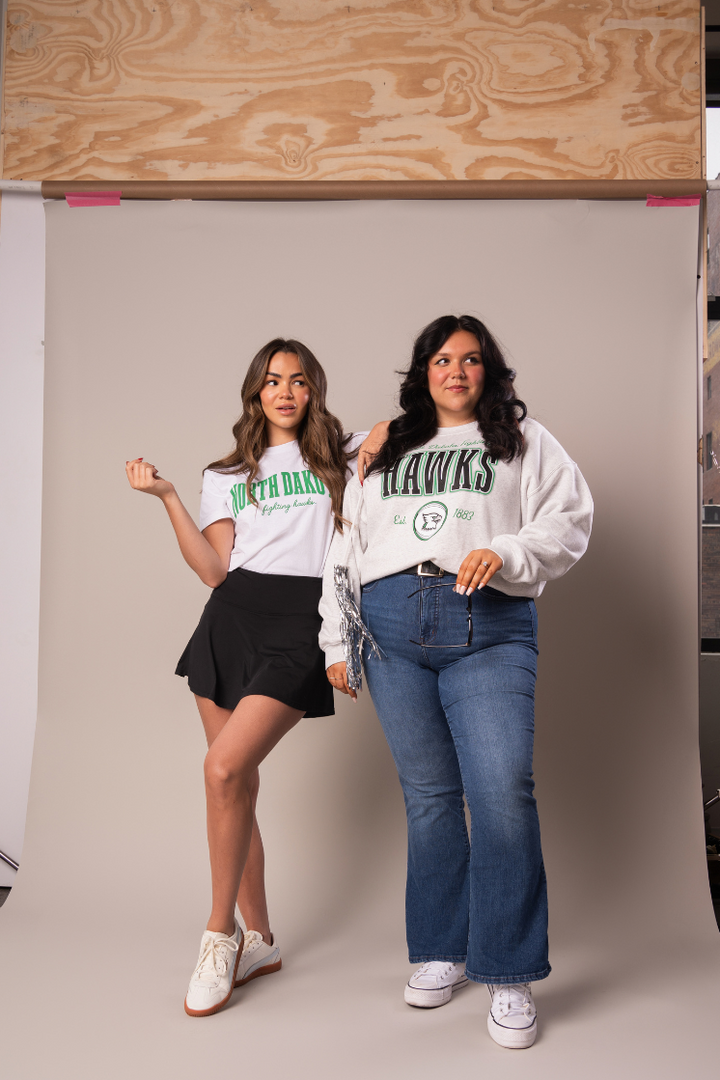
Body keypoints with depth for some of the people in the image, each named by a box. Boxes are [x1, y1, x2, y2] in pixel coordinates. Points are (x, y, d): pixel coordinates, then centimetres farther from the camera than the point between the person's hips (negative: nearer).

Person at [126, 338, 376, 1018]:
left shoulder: (343, 455, 16)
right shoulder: (225, 476, 20)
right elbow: (215, 570, 8)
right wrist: (167, 497, 3)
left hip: (302, 624, -3)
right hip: (232, 618, 4)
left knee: (225, 767, -19)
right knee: (236, 782, 4)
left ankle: (221, 931, 1)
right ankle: (258, 940, 22)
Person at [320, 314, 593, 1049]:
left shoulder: (522, 439, 16)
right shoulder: (382, 450, 22)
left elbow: (569, 519, 5)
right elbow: (345, 546, 18)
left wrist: (506, 553, -14)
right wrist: (337, 643, 11)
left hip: (489, 630, -2)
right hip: (391, 625, 3)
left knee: (503, 792, -14)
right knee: (427, 794, 7)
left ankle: (508, 977, 0)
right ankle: (441, 952, 22)